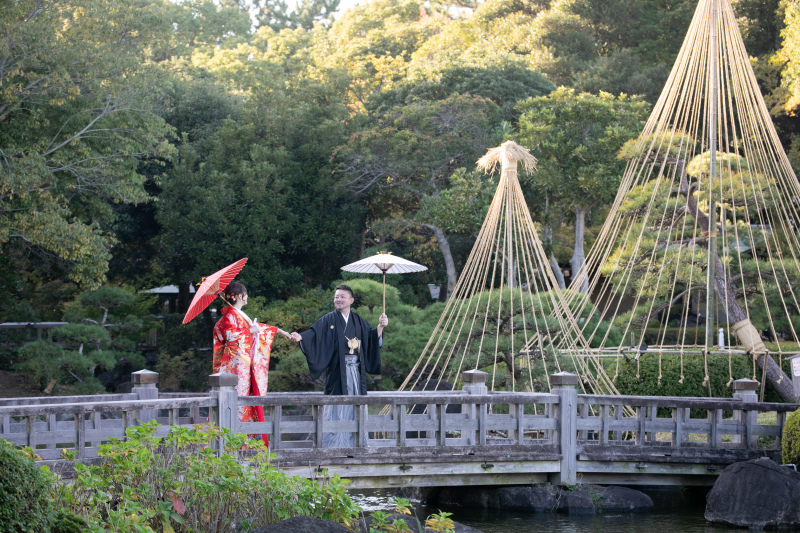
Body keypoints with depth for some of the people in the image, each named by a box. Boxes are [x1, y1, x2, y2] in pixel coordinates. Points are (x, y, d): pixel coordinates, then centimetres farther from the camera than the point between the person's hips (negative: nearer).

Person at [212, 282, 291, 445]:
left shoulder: (239, 314, 20)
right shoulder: (230, 314, -9)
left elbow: (260, 327, 29)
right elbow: (229, 335, -20)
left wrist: (281, 332, 30)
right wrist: (249, 330, -11)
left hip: (243, 362, 10)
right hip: (236, 362, -10)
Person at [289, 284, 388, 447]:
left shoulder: (358, 321, 13)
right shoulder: (329, 320, 0)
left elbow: (372, 338, 17)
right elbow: (313, 333, -13)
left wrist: (380, 326, 1)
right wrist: (300, 337, -31)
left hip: (355, 370, 4)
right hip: (337, 370, -4)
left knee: (355, 407, 6)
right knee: (336, 408, -6)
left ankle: (353, 443, 13)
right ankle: (333, 445, -2)